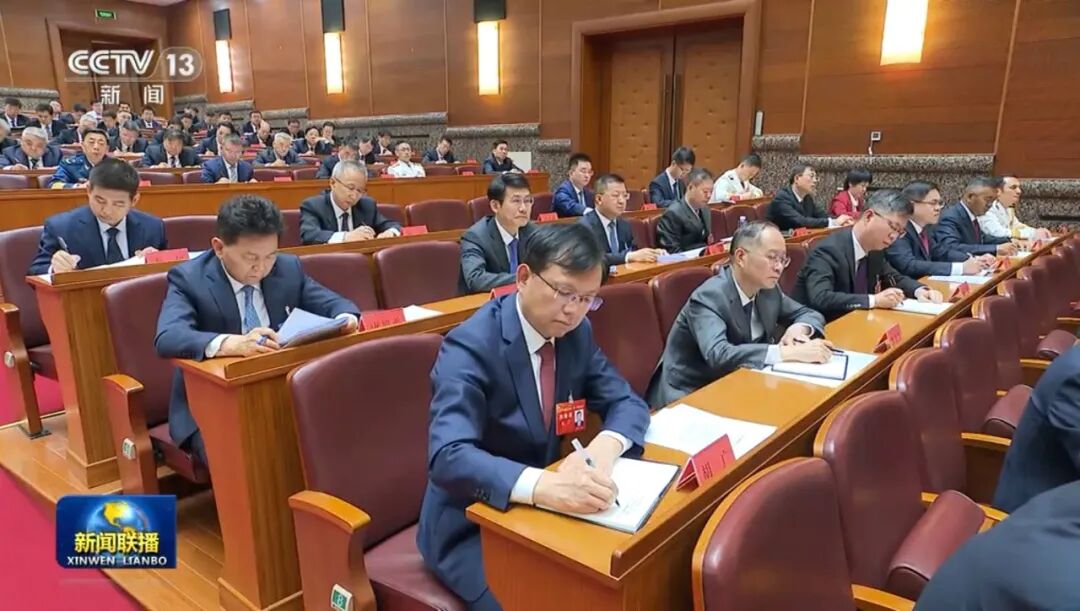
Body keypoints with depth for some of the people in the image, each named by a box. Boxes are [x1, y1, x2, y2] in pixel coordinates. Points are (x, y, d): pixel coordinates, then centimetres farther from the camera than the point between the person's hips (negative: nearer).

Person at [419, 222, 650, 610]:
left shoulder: (576, 333, -3)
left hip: (544, 508, 6)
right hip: (473, 527, -6)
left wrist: (605, 446, -23)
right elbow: (449, 457, -33)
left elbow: (627, 403, 0)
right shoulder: (470, 346, -23)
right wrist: (543, 486, -49)